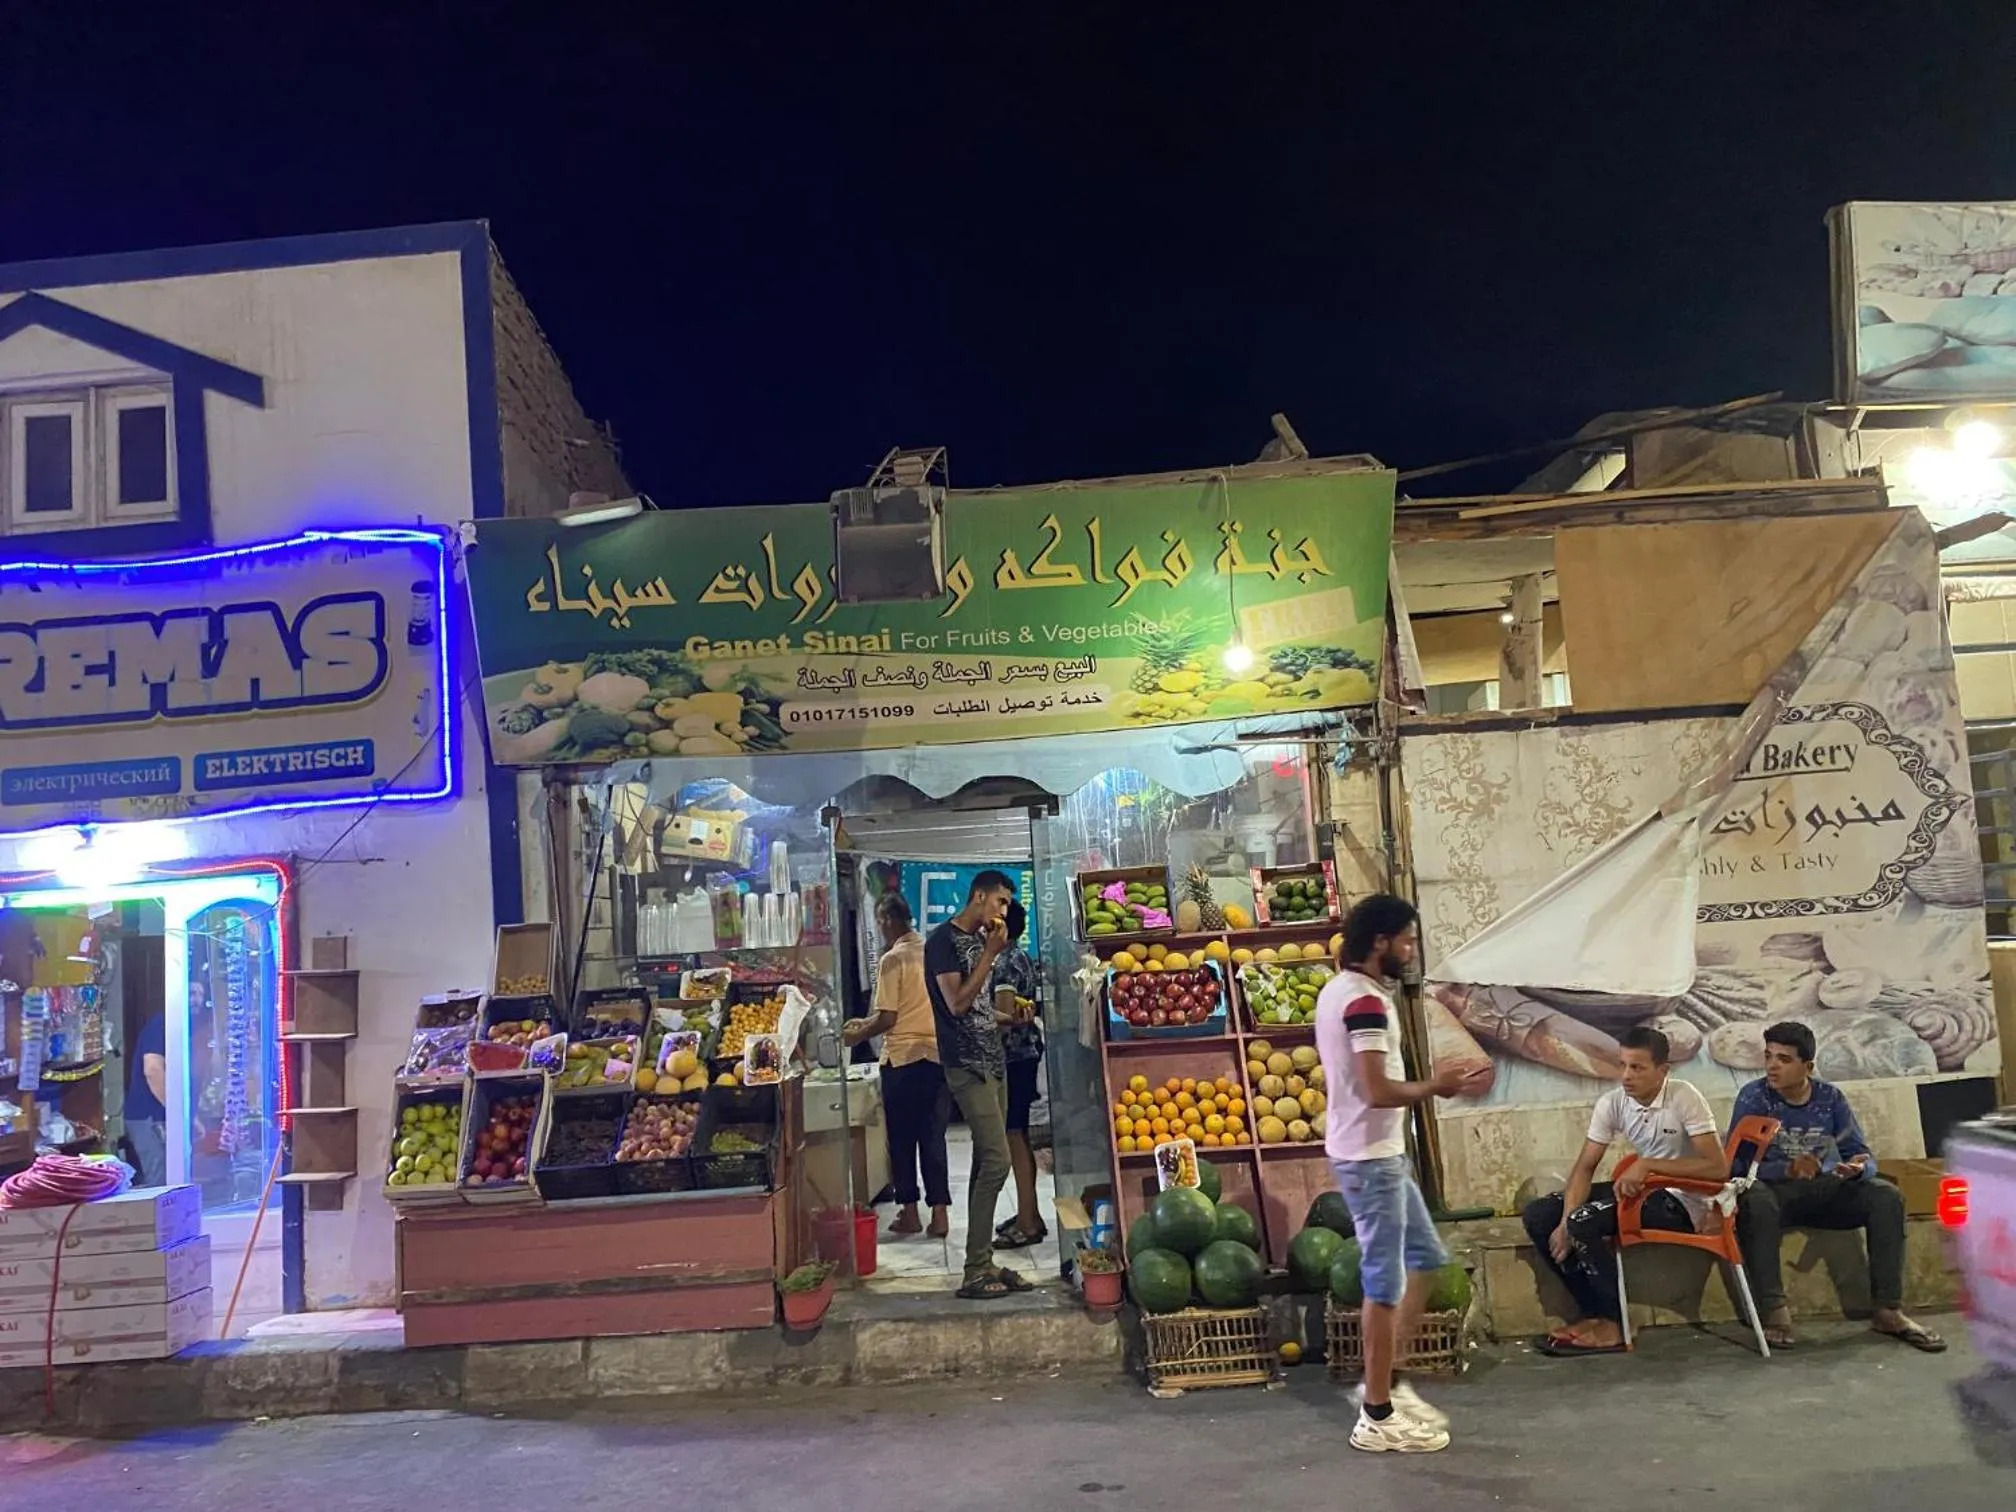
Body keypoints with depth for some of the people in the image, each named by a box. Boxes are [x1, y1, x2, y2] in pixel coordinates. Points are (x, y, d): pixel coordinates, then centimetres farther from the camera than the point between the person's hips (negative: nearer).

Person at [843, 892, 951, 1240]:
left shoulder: (892, 959, -11)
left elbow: (888, 1018, -13)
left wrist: (859, 1036, 6)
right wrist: (867, 1023, 24)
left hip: (904, 1057, -5)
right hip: (938, 1054, 5)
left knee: (902, 1137, 8)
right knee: (933, 1137, 9)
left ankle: (909, 1212, 13)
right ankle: (939, 1212, 7)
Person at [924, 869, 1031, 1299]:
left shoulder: (980, 940, 15)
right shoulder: (943, 940, -10)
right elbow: (956, 1003, -18)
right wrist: (991, 953, -15)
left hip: (993, 1061, 9)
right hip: (967, 1065, -9)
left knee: (986, 1163, 8)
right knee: (996, 1160, -14)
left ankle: (984, 1263, 13)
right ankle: (974, 1272, -8)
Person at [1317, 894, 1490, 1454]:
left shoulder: (1339, 990, 12)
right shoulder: (1365, 1002, -21)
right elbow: (1378, 1091, -26)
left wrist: (1431, 1085, 12)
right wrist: (1438, 1086, -12)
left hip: (1377, 1153, 10)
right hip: (1369, 1158, -10)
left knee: (1426, 1258, 18)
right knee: (1385, 1283, -1)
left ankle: (1383, 1379, 25)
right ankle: (1378, 1417, 10)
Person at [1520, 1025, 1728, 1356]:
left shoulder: (1684, 1097, -20)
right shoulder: (1612, 1102, -5)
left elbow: (1718, 1168, -25)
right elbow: (1585, 1167, -6)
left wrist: (1648, 1164, -32)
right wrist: (1565, 1223, -20)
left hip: (1682, 1201, -7)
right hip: (1640, 1189, 7)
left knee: (1585, 1222, -29)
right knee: (1538, 1216, -8)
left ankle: (1615, 1325, -10)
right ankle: (1595, 1312, 2)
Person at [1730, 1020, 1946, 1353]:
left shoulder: (1830, 1098, 1)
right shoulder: (1753, 1098, -10)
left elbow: (1863, 1155, 0)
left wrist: (1858, 1168, -27)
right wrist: (1788, 1169, -36)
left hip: (1827, 1189, 4)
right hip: (1776, 1190, -3)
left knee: (1886, 1196, -21)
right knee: (1754, 1199, -37)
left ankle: (1888, 1310, -15)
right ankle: (1775, 1310, -33)